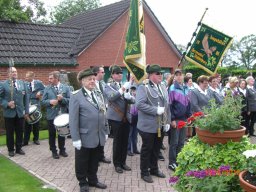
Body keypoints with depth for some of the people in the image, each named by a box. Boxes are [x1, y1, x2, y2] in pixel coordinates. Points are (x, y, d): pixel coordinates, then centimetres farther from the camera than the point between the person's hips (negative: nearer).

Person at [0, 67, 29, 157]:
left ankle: (19, 148, 24)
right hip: (9, 113, -2)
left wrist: (26, 111, 4)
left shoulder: (22, 83, 8)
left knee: (20, 132, 9)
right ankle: (11, 149, 21)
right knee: (10, 132, 7)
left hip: (20, 112, 3)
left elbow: (26, 98, 8)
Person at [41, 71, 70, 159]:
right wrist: (50, 102, -19)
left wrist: (62, 99, -21)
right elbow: (43, 101, 0)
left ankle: (62, 150, 28)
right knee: (52, 134, 8)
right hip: (51, 115, 0)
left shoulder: (66, 88, -1)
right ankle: (54, 151, 21)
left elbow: (70, 100, -4)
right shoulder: (47, 88, 1)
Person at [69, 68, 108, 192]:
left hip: (99, 136, 5)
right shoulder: (76, 96, -10)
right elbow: (73, 119, -13)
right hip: (85, 137, -5)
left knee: (94, 161, 17)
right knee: (82, 162, 11)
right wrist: (76, 138, -16)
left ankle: (93, 180, 35)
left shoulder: (98, 94, 11)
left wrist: (105, 131, 11)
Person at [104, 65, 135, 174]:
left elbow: (133, 100, 7)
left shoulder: (126, 86, 14)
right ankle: (117, 164, 12)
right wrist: (122, 90, -32)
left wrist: (129, 97, -15)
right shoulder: (109, 86, -1)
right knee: (117, 140, -1)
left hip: (126, 117, 5)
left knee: (125, 141, 9)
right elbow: (111, 97, -21)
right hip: (115, 118, -5)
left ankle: (123, 162, 22)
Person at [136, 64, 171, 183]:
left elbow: (167, 105, 13)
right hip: (148, 125, -6)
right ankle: (144, 172, 21)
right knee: (147, 149, 7)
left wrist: (168, 122, 7)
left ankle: (154, 169, 34)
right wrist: (156, 110, -22)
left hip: (161, 125, 6)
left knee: (156, 148, 17)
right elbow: (139, 104, -22)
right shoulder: (143, 87, -11)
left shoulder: (163, 88, 11)